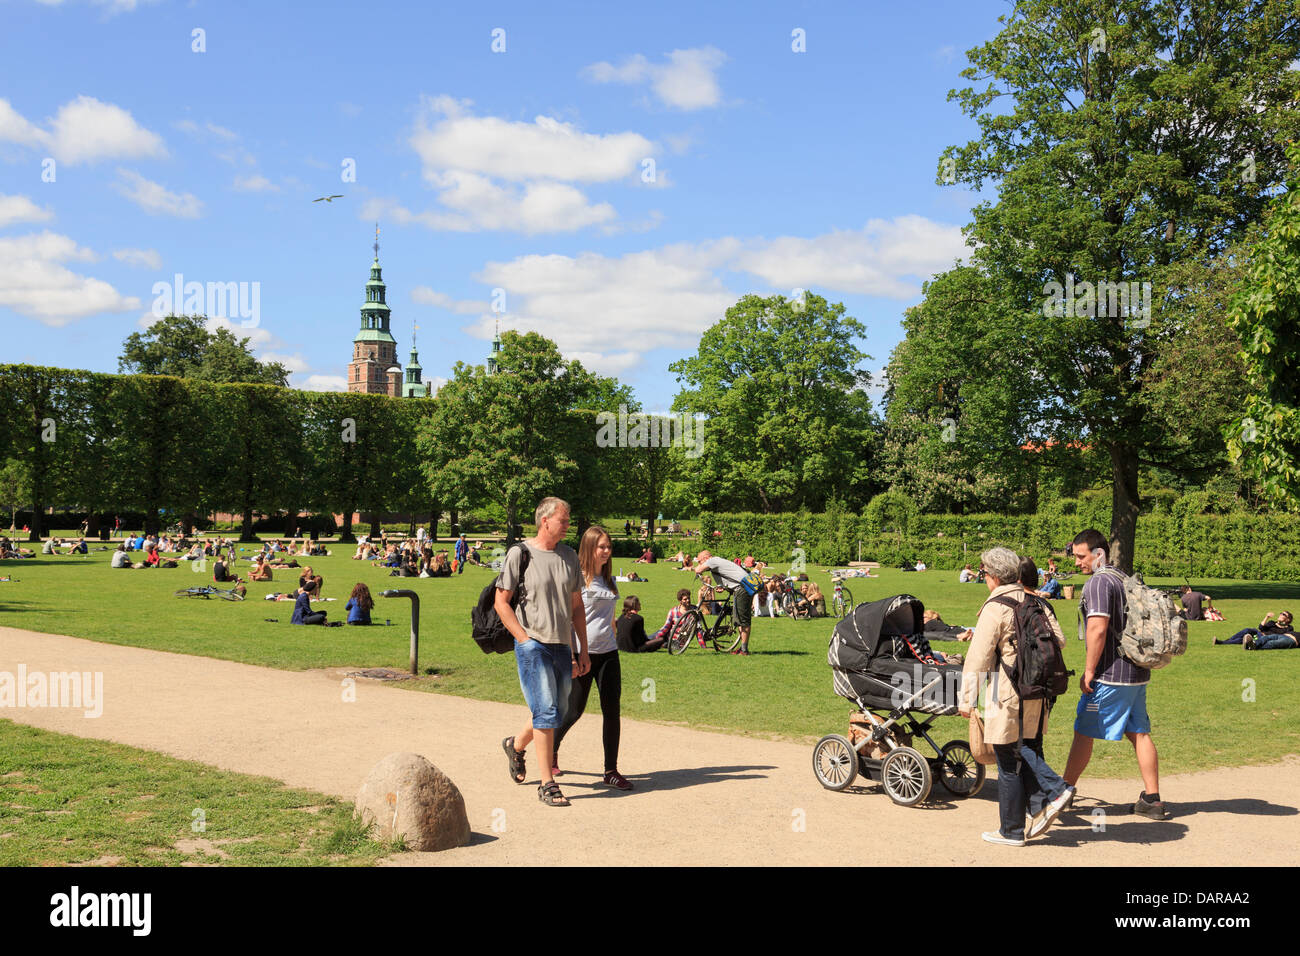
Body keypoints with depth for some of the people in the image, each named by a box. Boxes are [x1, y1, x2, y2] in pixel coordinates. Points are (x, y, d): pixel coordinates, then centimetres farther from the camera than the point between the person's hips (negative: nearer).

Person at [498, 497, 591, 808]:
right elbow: (501, 602, -4)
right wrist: (525, 640, -11)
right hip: (533, 645, -6)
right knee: (546, 712, -10)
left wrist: (582, 651, 12)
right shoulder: (520, 554, -5)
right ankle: (547, 784, -1)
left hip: (562, 646, 6)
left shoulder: (569, 557, 11)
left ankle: (516, 745, 40)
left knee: (556, 714, 12)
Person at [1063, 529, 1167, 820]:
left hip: (1110, 676, -9)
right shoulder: (1126, 579, 14)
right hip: (1137, 672, 9)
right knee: (1139, 733, 11)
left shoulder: (1099, 582, -15)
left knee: (1084, 733, 0)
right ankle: (1152, 800, 12)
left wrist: (1088, 671, -17)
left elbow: (1098, 629, -23)